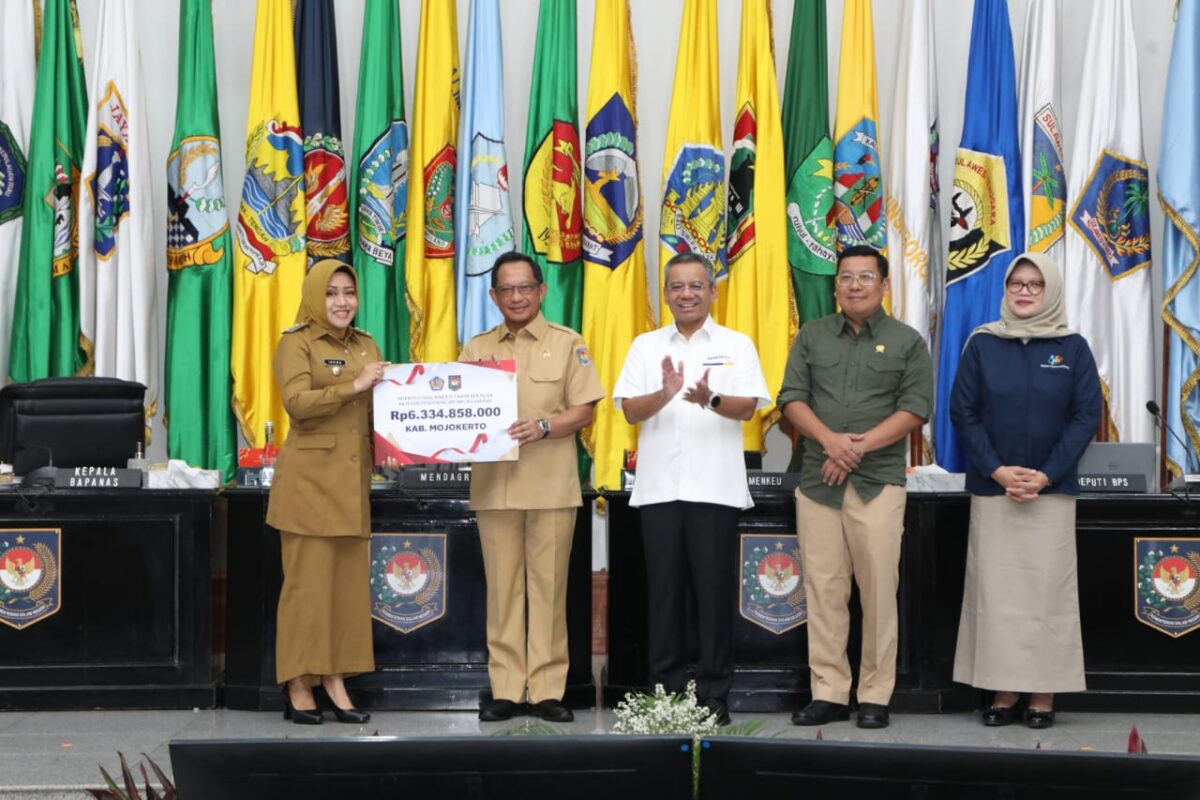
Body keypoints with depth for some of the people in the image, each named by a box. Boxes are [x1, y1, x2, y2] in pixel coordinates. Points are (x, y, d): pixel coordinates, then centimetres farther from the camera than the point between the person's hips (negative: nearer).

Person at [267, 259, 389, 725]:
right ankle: (299, 687, 3)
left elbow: (379, 408, 22)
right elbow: (296, 402, -16)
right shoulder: (296, 343, -2)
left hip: (352, 480, 6)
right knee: (308, 582, -3)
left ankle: (334, 681, 11)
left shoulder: (366, 346, 17)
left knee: (351, 581, 5)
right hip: (310, 477, -6)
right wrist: (352, 387, -20)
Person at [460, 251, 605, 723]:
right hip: (494, 484, 2)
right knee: (503, 588, 4)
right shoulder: (476, 349, 13)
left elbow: (584, 411, 0)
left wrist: (543, 426, -16)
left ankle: (548, 689, 5)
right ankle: (505, 689, 8)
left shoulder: (567, 344, 5)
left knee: (548, 587, 0)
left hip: (551, 485, -2)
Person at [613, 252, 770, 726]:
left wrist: (710, 400, -25)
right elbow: (630, 411, 1)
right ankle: (666, 691, 12)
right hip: (659, 487, 2)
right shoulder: (646, 346, 10)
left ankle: (714, 695, 7)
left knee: (715, 593, 0)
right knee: (664, 592, 5)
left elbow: (747, 407, -4)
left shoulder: (736, 345, 6)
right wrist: (665, 394, -19)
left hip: (716, 487, -2)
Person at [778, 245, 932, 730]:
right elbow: (792, 399, 6)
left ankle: (875, 697, 2)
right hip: (817, 482, 2)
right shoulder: (812, 336, 14)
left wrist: (860, 446, -12)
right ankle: (827, 694, 5)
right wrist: (830, 440, -11)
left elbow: (915, 409, -2)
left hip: (878, 483, -2)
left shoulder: (907, 342, 8)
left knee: (879, 590, -4)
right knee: (823, 590, 1)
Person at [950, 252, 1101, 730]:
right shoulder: (982, 345, 4)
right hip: (992, 489, 1)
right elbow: (963, 413, 1)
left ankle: (1044, 694, 4)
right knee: (995, 590, -1)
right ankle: (1004, 691, 5)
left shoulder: (1073, 348, 4)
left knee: (1046, 591, -1)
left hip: (1051, 491, 0)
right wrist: (997, 470, -10)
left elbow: (1086, 416, 0)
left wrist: (1046, 475, -10)